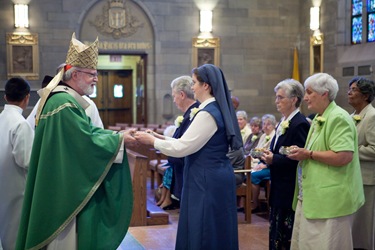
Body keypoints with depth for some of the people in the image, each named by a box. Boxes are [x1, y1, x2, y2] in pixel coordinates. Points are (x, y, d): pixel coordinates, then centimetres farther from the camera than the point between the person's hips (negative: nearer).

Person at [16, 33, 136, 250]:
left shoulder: (67, 99, 13)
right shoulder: (65, 103, -21)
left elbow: (88, 131, 13)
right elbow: (88, 141, -22)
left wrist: (118, 135, 2)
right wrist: (119, 139, -10)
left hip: (68, 183, 11)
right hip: (66, 187, -11)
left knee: (72, 232, 17)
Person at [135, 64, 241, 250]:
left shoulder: (207, 113, -19)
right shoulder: (218, 109, 10)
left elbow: (182, 147, -19)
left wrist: (152, 140, -8)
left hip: (206, 180, -9)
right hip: (213, 177, 10)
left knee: (204, 232, 0)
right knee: (213, 232, 15)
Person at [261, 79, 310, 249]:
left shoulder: (300, 124, -16)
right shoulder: (283, 122, 14)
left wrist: (274, 160, -20)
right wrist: (268, 156, 2)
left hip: (291, 189, -10)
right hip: (279, 188, 10)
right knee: (276, 235, 15)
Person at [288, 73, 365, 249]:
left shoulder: (339, 118, -14)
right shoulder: (319, 118, 16)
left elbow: (344, 156, -25)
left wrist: (308, 154, -18)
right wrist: (301, 152, 8)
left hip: (329, 201, -9)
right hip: (311, 198, 9)